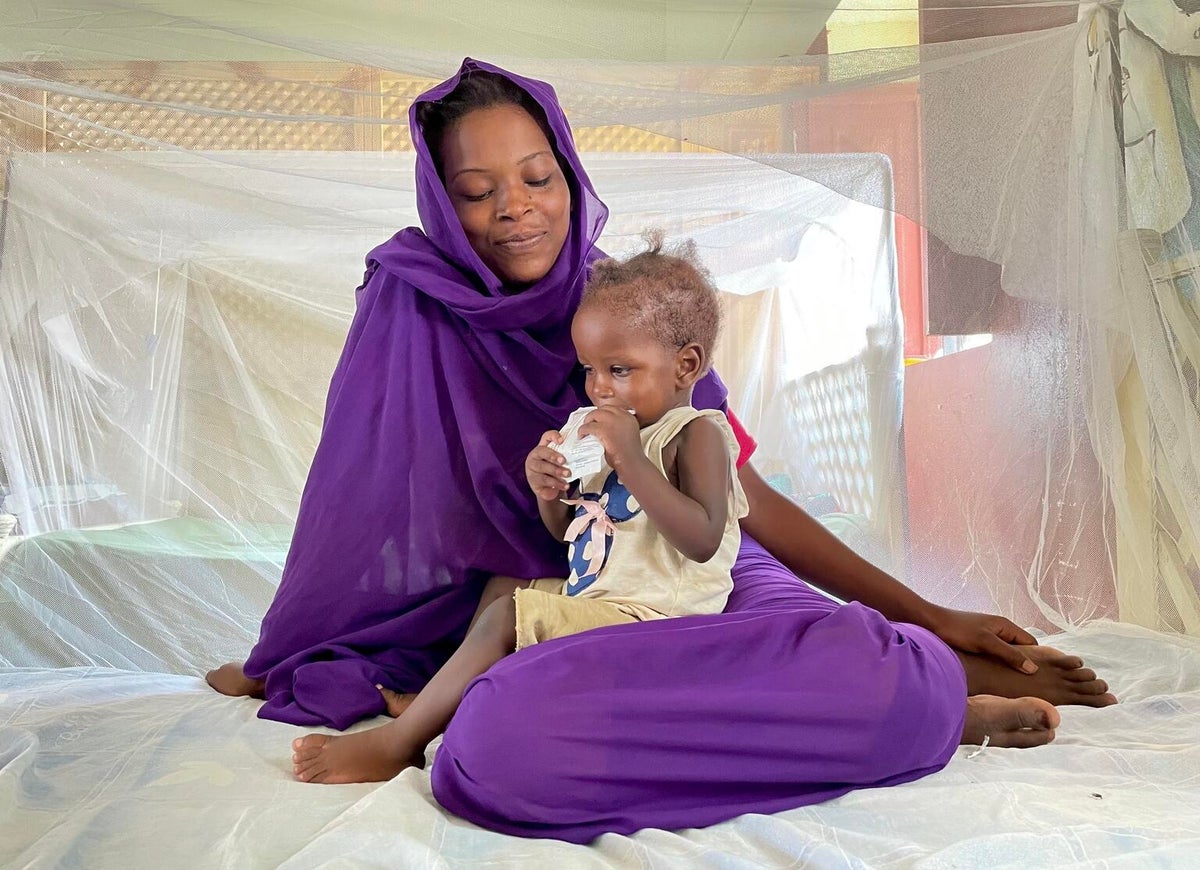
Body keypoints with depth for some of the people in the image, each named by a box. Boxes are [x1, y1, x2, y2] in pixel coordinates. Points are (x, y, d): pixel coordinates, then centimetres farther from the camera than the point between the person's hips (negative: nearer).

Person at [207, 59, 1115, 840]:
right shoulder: (413, 302, -2)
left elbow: (746, 497, 6)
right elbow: (354, 502, 6)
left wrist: (929, 616, 1)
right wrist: (272, 662, 14)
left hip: (713, 585, 0)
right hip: (556, 618, 0)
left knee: (910, 680, -33)